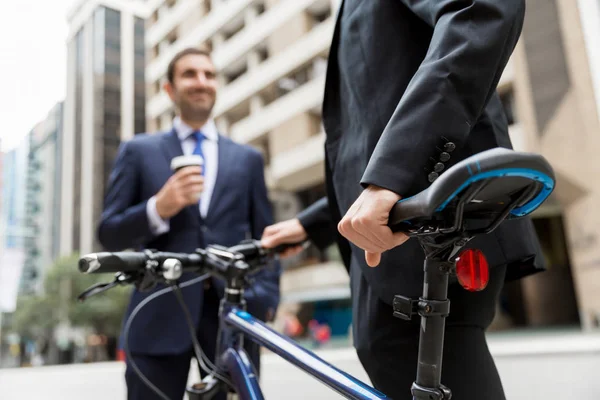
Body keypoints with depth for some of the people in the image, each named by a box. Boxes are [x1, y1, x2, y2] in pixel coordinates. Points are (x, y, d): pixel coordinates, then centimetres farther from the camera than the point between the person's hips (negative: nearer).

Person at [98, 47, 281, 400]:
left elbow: (265, 239, 13)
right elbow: (109, 234, 7)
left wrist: (265, 301, -3)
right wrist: (157, 209, -13)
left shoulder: (248, 158, 15)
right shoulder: (139, 151, 11)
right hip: (161, 315, -1)